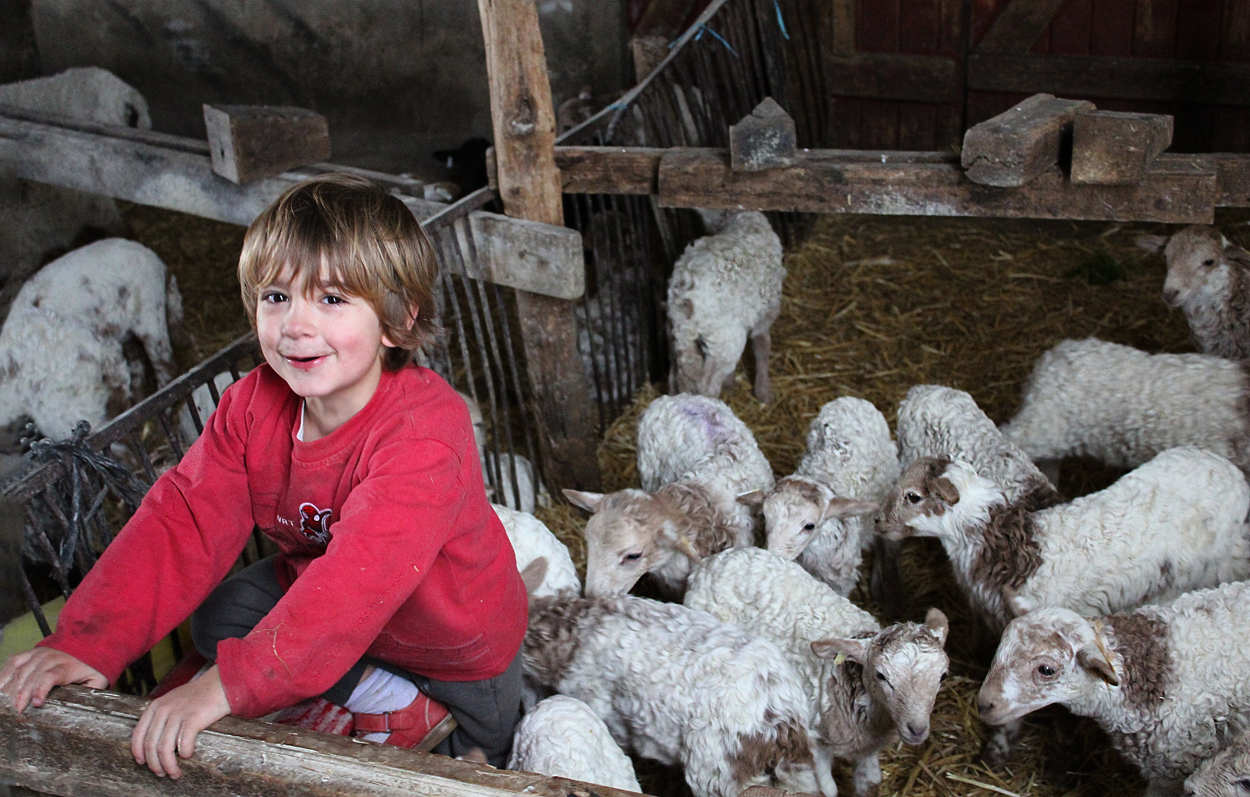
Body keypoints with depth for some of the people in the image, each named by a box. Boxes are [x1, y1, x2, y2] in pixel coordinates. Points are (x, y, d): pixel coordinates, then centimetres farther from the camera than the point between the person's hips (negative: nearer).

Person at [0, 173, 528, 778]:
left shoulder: (422, 430, -40)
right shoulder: (255, 406, -17)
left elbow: (366, 568, -50)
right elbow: (185, 519, -18)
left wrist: (229, 683, -57)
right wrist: (88, 642, -30)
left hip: (456, 642, -6)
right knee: (218, 618, -8)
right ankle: (401, 705, -6)